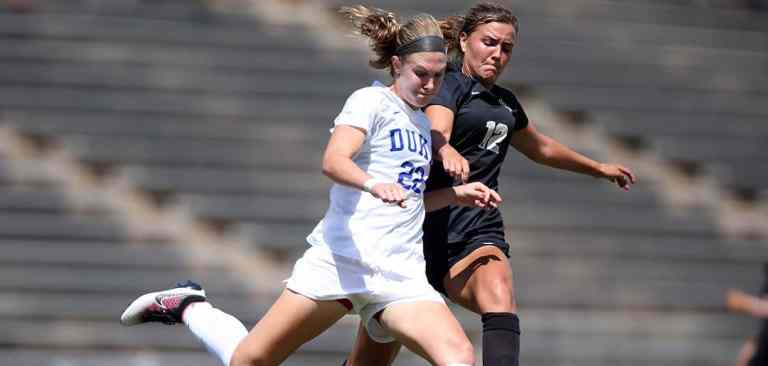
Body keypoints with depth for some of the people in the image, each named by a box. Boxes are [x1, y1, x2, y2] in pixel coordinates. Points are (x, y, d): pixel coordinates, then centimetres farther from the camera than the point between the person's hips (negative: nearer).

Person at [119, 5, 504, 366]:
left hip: (401, 276, 6)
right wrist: (375, 185, -40)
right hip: (341, 260, -6)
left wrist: (456, 194, 18)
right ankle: (187, 305, 28)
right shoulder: (371, 101, -3)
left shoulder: (422, 124, 20)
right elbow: (333, 161, -22)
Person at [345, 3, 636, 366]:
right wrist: (449, 153, -49)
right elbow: (435, 131, -26)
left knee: (498, 297, -30)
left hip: (478, 232, 5)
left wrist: (599, 168, 52)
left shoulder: (505, 103, 20)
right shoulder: (447, 85, -3)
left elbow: (541, 148, 39)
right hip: (425, 226, -5)